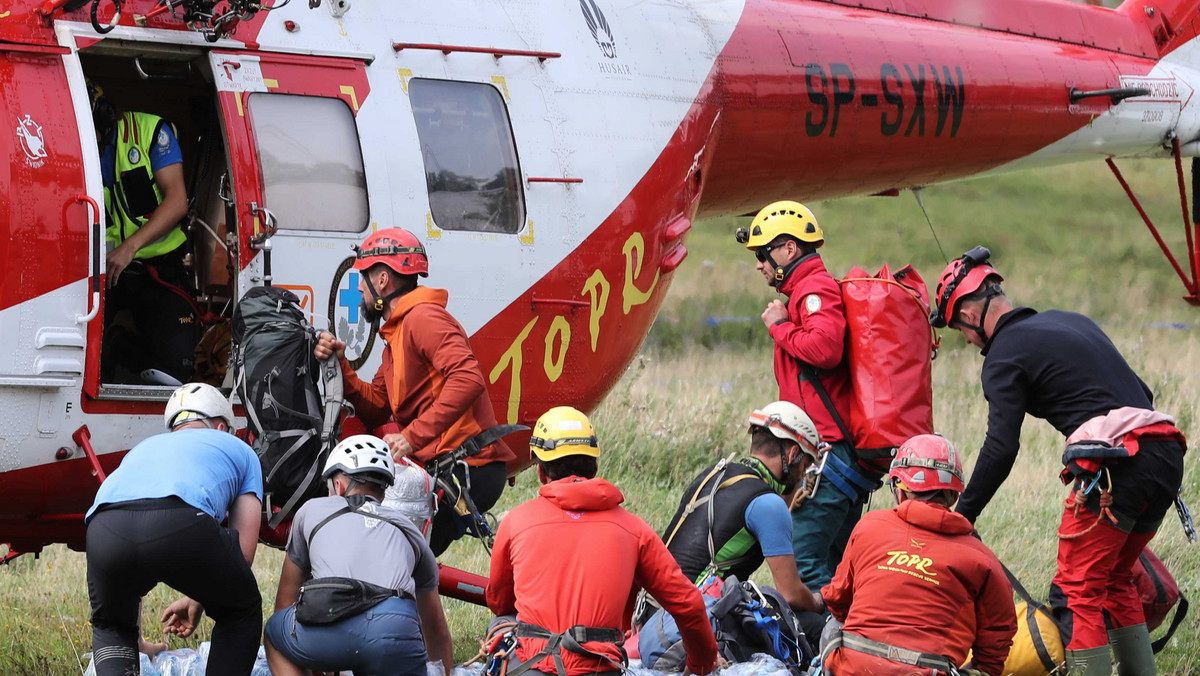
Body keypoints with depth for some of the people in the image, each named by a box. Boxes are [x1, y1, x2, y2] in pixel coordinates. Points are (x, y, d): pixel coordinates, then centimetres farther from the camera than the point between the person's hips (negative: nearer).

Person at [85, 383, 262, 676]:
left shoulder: (144, 448, 47)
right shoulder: (238, 449, 37)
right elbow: (244, 552, 26)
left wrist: (134, 643, 61)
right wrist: (197, 602, 40)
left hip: (105, 528, 3)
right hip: (182, 524, -3)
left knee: (111, 627, 32)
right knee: (241, 613, 27)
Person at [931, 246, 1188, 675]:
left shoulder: (1005, 354, 0)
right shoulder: (1069, 321, 25)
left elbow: (1000, 449, -9)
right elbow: (1140, 393, 26)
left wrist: (962, 515, -2)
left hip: (1117, 463, -8)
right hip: (1167, 457, 8)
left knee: (1077, 591, -3)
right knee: (1114, 579, 20)